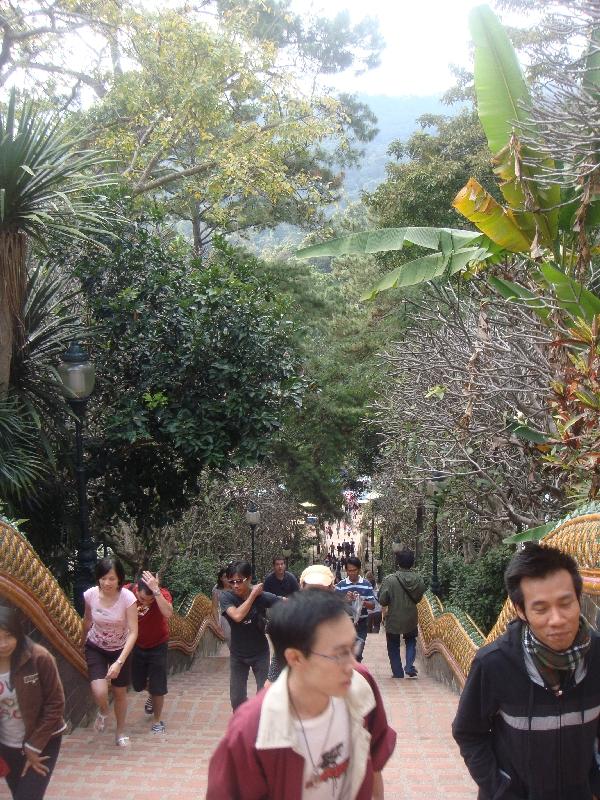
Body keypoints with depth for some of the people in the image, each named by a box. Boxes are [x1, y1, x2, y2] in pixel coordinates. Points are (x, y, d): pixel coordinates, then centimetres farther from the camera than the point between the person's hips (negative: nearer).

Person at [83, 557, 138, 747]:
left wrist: (119, 662, -37)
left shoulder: (127, 597, -28)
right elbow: (87, 620, 0)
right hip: (96, 648, 1)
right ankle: (103, 712, 20)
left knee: (120, 693, 12)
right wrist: (83, 642, 17)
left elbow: (133, 632, -28)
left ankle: (120, 732, 38)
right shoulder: (90, 595, -21)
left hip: (121, 649, -1)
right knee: (100, 692, -17)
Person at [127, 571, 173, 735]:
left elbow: (168, 613, -50)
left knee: (158, 688, 1)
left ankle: (157, 721, 24)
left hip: (158, 646, -3)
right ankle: (152, 695, 52)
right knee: (137, 684, 17)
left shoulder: (162, 593, -30)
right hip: (137, 646, 3)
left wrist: (156, 590, -53)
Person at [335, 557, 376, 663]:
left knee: (357, 653, -4)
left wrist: (362, 601, -20)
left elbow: (372, 606, -1)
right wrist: (345, 600, -21)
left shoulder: (366, 584, 1)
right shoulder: (340, 585, 0)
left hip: (361, 623, 0)